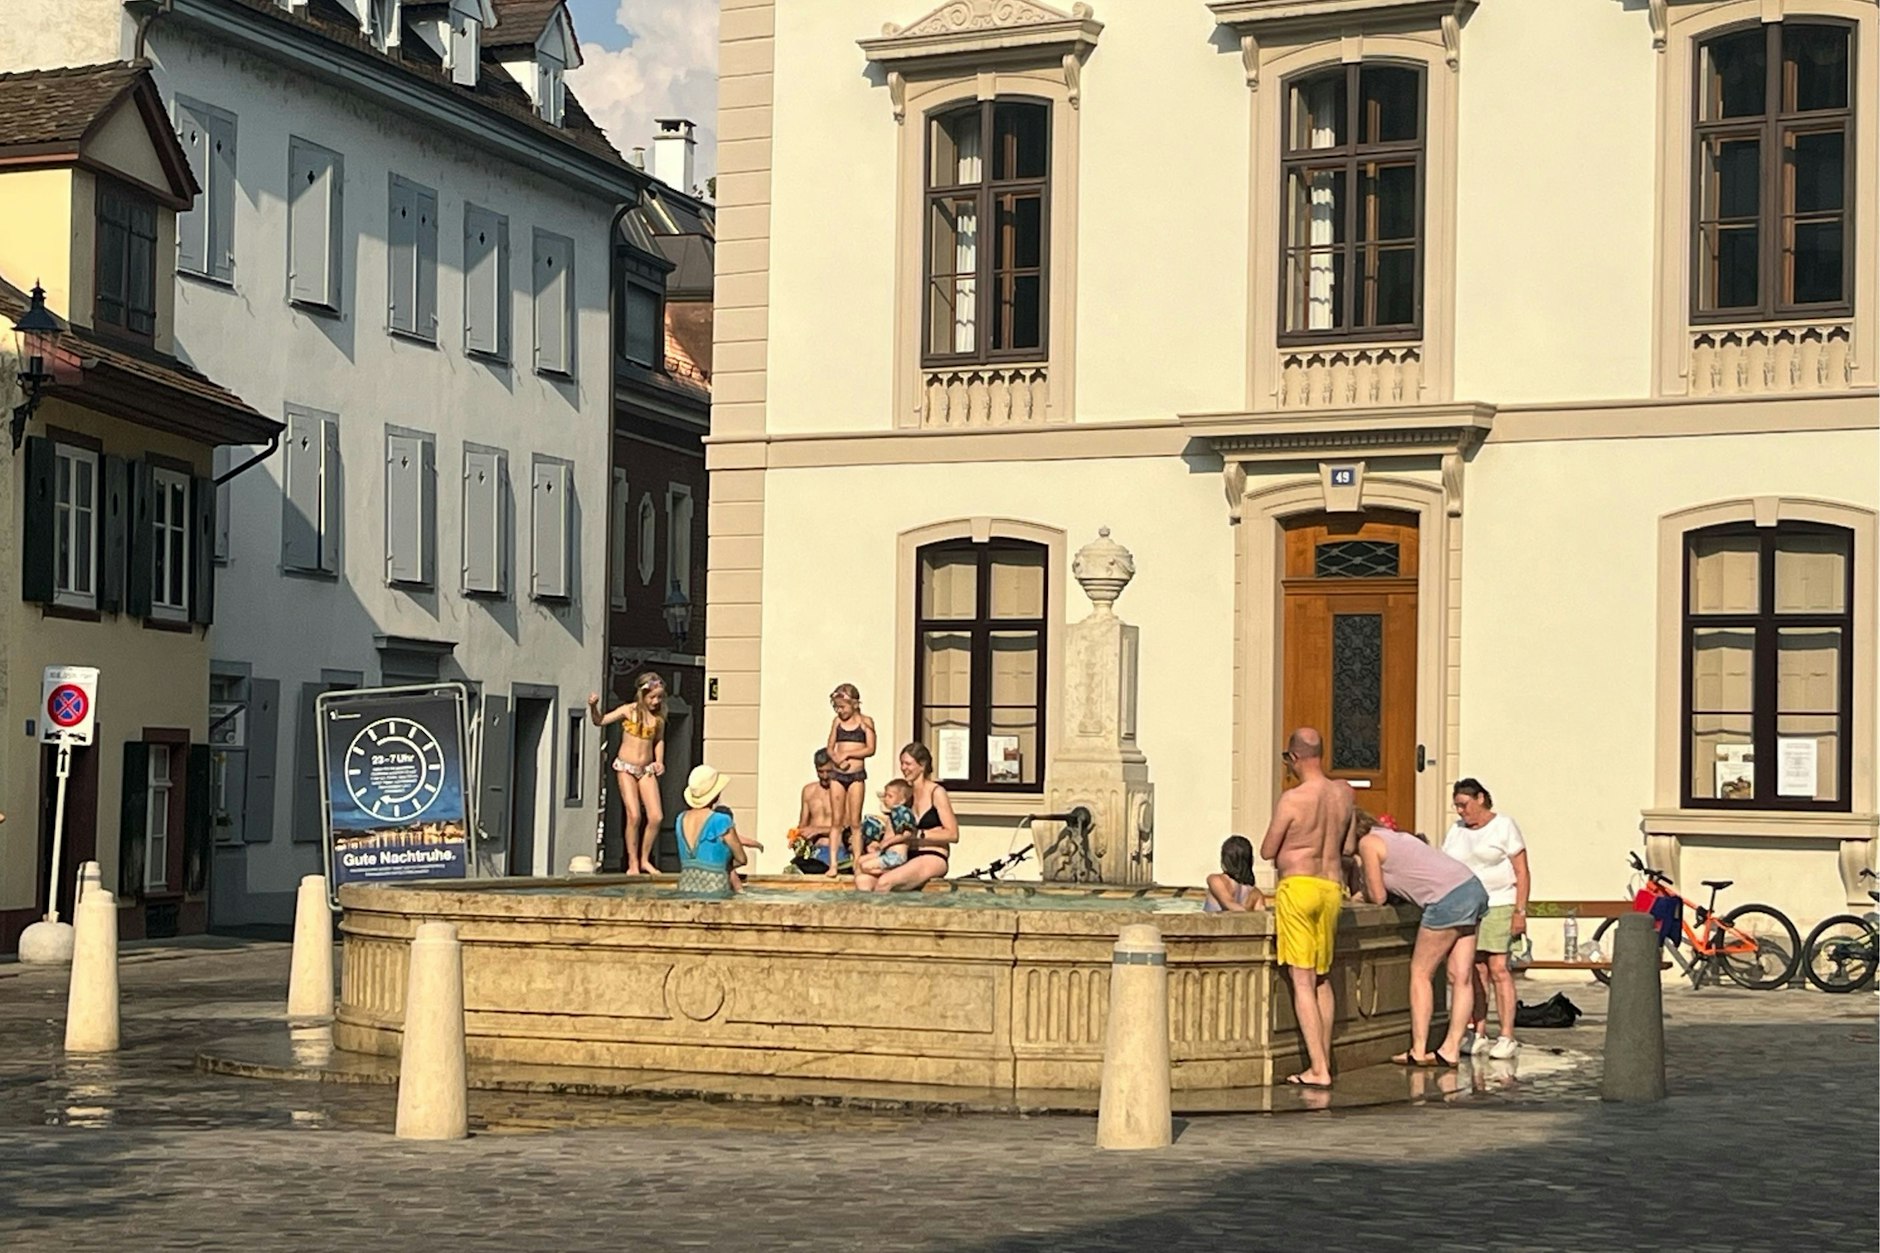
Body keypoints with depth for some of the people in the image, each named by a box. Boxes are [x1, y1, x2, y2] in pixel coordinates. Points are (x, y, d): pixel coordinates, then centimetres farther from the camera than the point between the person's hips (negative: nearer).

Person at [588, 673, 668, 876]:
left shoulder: (659, 717, 3)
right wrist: (594, 707, -26)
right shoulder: (629, 711, -7)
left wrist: (659, 761, 5)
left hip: (647, 769, 4)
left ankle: (644, 860, 13)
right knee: (634, 816, -12)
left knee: (656, 817, -6)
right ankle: (633, 863, 0)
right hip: (626, 767, -4)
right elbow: (599, 721, -7)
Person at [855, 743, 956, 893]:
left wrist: (918, 834, -15)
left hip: (933, 859, -6)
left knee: (884, 883, -32)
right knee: (863, 879, -21)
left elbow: (952, 834, -8)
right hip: (908, 857, 6)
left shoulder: (936, 792, -2)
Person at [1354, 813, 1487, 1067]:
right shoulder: (1393, 836, 27)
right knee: (1461, 977, 7)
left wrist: (1362, 869, 21)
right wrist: (1364, 894, 27)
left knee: (1420, 974, 3)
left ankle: (1418, 1051, 4)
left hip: (1449, 899, -9)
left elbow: (1378, 897, 4)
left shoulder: (1368, 843, 2)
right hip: (1473, 887, 9)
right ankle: (1450, 1050, 10)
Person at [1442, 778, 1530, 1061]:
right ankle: (1478, 1035, 7)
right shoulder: (1457, 831, 16)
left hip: (1498, 905, -5)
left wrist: (1520, 911, -10)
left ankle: (1507, 1037, -10)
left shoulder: (1503, 826, 0)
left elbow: (1521, 871, -3)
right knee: (1475, 971, 3)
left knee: (1498, 968, -10)